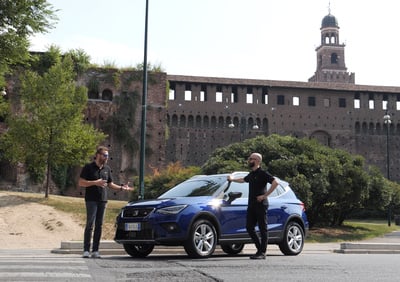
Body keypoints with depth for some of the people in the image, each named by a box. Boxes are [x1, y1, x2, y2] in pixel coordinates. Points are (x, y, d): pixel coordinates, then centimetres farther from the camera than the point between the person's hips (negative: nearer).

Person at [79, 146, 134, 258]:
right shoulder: (88, 167, -2)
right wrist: (95, 183, -19)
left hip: (102, 200, 5)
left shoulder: (107, 169, 14)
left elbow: (110, 184, 21)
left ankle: (95, 251, 7)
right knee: (90, 224, -9)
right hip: (91, 200, -5)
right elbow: (81, 183, -7)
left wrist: (121, 187, 5)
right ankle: (86, 250, -5)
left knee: (99, 225, 4)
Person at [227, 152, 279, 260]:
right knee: (249, 227, 6)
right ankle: (260, 248, 18)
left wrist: (265, 195, -19)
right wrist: (232, 179, 50)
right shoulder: (251, 174, 17)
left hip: (261, 205, -8)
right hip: (251, 205, 8)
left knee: (263, 228, -4)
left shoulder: (263, 173, -8)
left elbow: (275, 183, -19)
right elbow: (243, 180, 38)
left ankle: (262, 253, -1)